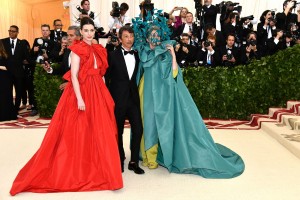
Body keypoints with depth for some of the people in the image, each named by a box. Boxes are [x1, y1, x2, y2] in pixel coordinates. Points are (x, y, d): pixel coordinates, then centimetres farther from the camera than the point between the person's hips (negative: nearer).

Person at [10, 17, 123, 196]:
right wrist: (80, 99, -19)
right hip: (81, 93, -6)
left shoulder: (99, 49, 13)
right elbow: (74, 76, -12)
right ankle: (78, 171, 16)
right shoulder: (77, 49, -6)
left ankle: (96, 168, 24)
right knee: (78, 132, 2)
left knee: (99, 132, 9)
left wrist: (105, 95, 10)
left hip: (98, 94, 7)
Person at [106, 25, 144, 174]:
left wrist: (137, 92, 3)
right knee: (118, 131, 8)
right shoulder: (113, 55, -1)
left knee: (138, 129, -1)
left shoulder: (137, 55, 9)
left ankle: (134, 162, 14)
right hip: (118, 99, -3)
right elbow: (107, 77, 0)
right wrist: (109, 97, -3)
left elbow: (138, 76, 13)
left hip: (134, 98, 3)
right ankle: (120, 160, 27)